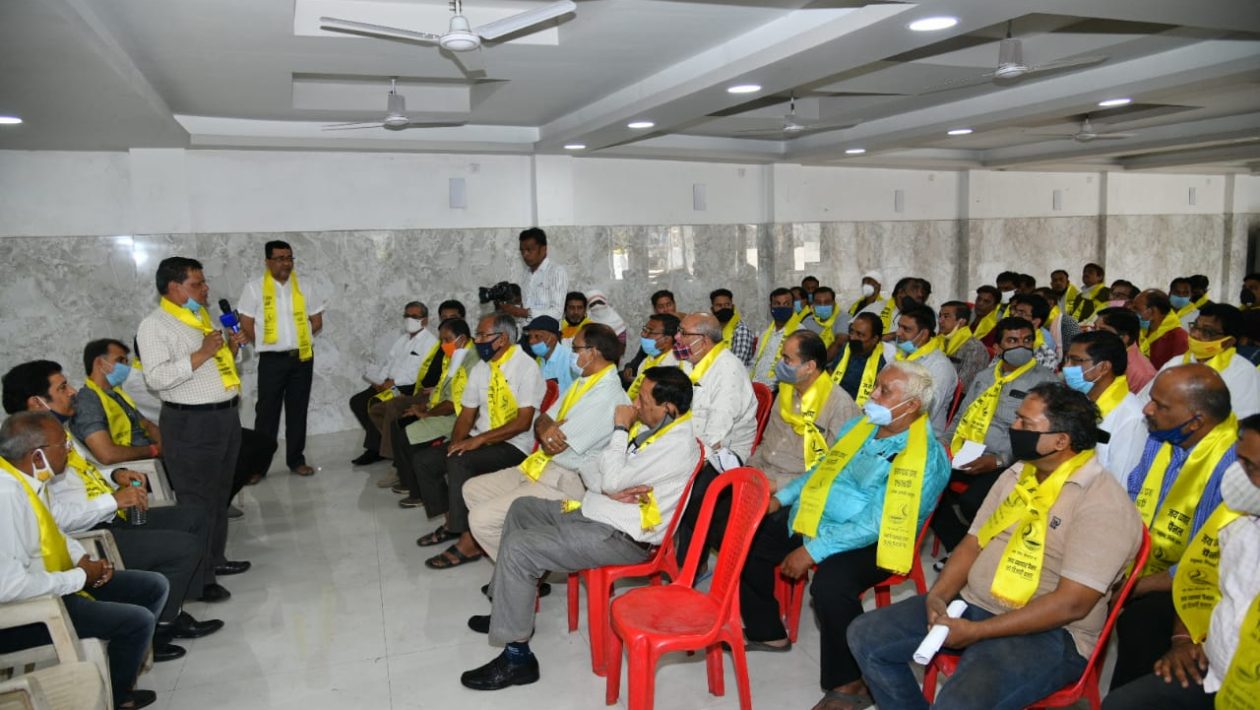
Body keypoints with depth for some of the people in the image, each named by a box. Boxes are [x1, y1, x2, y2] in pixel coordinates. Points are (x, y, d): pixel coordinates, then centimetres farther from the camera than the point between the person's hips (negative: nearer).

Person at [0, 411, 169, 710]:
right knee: (138, 620, -15)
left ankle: (121, 665, 22)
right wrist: (80, 576, -20)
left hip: (57, 581, 10)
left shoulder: (26, 476, -2)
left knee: (154, 586, 8)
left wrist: (81, 558, 0)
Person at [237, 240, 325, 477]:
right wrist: (266, 344, 2)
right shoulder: (254, 287, -2)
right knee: (267, 412, 2)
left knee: (298, 411, 9)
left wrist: (298, 339, 5)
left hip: (302, 357, 2)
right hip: (272, 360, -2)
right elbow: (246, 326, -1)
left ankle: (296, 459, 18)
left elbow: (317, 322, 10)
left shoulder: (306, 287, 5)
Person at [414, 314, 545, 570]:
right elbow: (467, 414, 12)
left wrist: (480, 439, -23)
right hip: (480, 440, 8)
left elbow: (523, 422, -19)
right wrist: (456, 441, -8)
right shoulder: (480, 368, 10)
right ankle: (451, 522, 13)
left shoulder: (527, 367, -14)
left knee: (459, 463, -30)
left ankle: (469, 542, -19)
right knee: (424, 460, -2)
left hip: (514, 446, -8)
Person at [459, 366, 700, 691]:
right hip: (597, 511, 11)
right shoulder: (652, 426, 6)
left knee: (518, 548, -19)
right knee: (522, 508, 18)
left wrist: (619, 428, -13)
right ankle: (510, 610, 26)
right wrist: (609, 490, -13)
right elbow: (593, 471, 9)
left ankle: (517, 656, -8)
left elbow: (612, 480, -25)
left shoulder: (676, 444, -23)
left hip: (620, 537, -10)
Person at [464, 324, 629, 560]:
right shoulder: (582, 382, 12)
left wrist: (550, 429, 1)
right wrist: (545, 428, -13)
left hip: (565, 481, -11)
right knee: (472, 489, 11)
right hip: (541, 466, 11)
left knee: (481, 518, -17)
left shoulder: (607, 395, -22)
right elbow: (541, 421, 11)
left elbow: (556, 446, -22)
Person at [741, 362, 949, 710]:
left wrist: (813, 551, -25)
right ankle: (766, 630, 21)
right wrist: (781, 497, 9)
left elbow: (876, 523, -24)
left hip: (870, 543, -8)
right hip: (814, 520, 9)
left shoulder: (925, 457, -18)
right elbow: (822, 469, 21)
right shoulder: (858, 426, 8)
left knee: (830, 583, -36)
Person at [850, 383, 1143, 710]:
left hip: (1048, 632, -7)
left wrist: (976, 632, -21)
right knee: (865, 636, -2)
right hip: (970, 604, 8)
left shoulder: (1103, 503, -16)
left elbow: (1071, 603, -21)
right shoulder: (1016, 476, 10)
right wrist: (937, 595, -7)